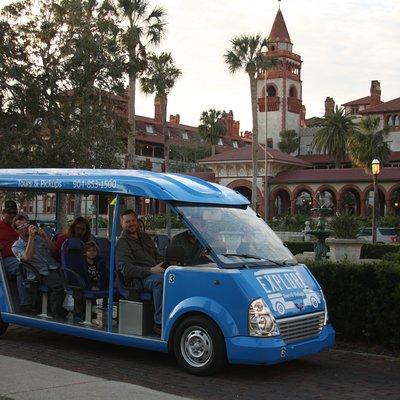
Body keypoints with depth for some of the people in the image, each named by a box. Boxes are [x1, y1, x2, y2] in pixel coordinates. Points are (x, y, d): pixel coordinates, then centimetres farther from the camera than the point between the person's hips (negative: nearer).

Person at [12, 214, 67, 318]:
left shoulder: (39, 237, 20)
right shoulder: (16, 246, 8)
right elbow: (27, 258, -13)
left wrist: (44, 236, -7)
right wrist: (31, 237, -13)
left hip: (55, 267, 5)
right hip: (42, 273, -5)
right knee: (59, 284, -32)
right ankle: (56, 313, -18)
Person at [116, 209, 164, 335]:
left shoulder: (145, 237, 26)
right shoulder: (122, 242, 3)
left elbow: (158, 257, 29)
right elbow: (126, 269, -10)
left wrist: (164, 267, 4)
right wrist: (151, 270, -19)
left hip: (154, 272, 7)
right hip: (138, 279, -7)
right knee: (160, 279, -39)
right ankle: (159, 323, -35)